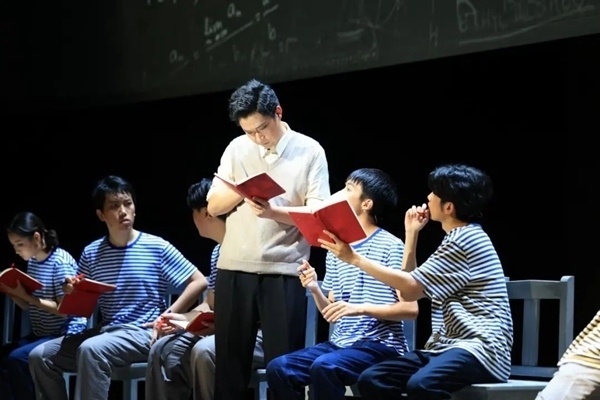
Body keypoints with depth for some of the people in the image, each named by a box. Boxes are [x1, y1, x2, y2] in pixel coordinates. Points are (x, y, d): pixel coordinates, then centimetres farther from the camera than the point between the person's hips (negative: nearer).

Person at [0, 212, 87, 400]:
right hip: (40, 334, 9)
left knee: (16, 359, -25)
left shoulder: (61, 262, -15)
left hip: (66, 335, -8)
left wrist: (26, 296, -23)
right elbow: (28, 306, 13)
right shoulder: (32, 262, 9)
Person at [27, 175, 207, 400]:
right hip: (106, 331, 6)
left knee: (91, 350, -34)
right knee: (40, 356, -6)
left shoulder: (156, 247, -4)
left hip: (142, 333, -6)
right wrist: (72, 294, -10)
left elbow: (199, 282, -4)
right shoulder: (91, 253, 7)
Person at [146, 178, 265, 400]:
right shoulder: (217, 251, 15)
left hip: (255, 335, -10)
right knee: (164, 349, 0)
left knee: (204, 351, -33)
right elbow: (210, 305, 21)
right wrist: (183, 318, 3)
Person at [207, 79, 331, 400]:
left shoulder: (310, 151, -1)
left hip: (284, 271, -3)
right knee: (230, 361, 7)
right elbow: (214, 206, 8)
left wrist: (272, 211, -22)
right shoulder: (237, 149, 8)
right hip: (234, 268, 3)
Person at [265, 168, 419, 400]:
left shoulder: (391, 246, -6)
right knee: (279, 368, -15)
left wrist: (361, 308, -20)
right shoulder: (336, 250, 15)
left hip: (380, 346, -7)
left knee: (324, 367, -33)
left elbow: (410, 309, -10)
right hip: (341, 343, 7)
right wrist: (315, 290, -2)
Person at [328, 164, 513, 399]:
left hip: (479, 349, -10)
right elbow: (410, 289, 27)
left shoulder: (466, 239, -9)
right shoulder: (459, 238, 23)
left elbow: (411, 289, -14)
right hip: (447, 347, 10)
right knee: (371, 380, -10)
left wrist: (355, 259, -10)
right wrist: (411, 234, 23)